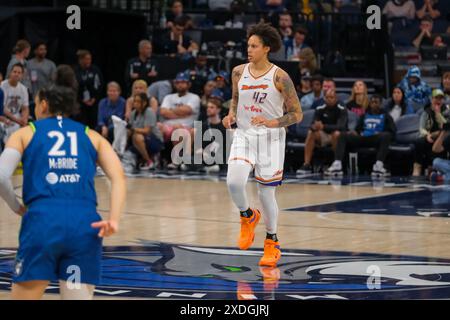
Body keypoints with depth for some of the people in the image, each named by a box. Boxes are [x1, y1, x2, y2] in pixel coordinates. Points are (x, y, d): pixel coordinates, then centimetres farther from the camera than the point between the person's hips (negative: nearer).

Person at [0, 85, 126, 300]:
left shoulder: (26, 133, 17)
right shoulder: (92, 136, 23)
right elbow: (118, 177, 6)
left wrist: (18, 208, 18)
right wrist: (114, 220, -3)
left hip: (43, 220, -2)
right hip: (84, 223, 2)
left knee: (23, 296, 9)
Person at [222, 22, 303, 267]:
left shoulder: (279, 77, -10)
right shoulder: (239, 72, 3)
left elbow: (296, 114, -7)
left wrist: (271, 123, -21)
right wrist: (231, 115, 2)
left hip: (270, 138, -3)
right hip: (243, 136, 3)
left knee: (266, 193, 2)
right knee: (233, 182, -21)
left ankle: (272, 243, 23)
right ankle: (248, 217, 11)